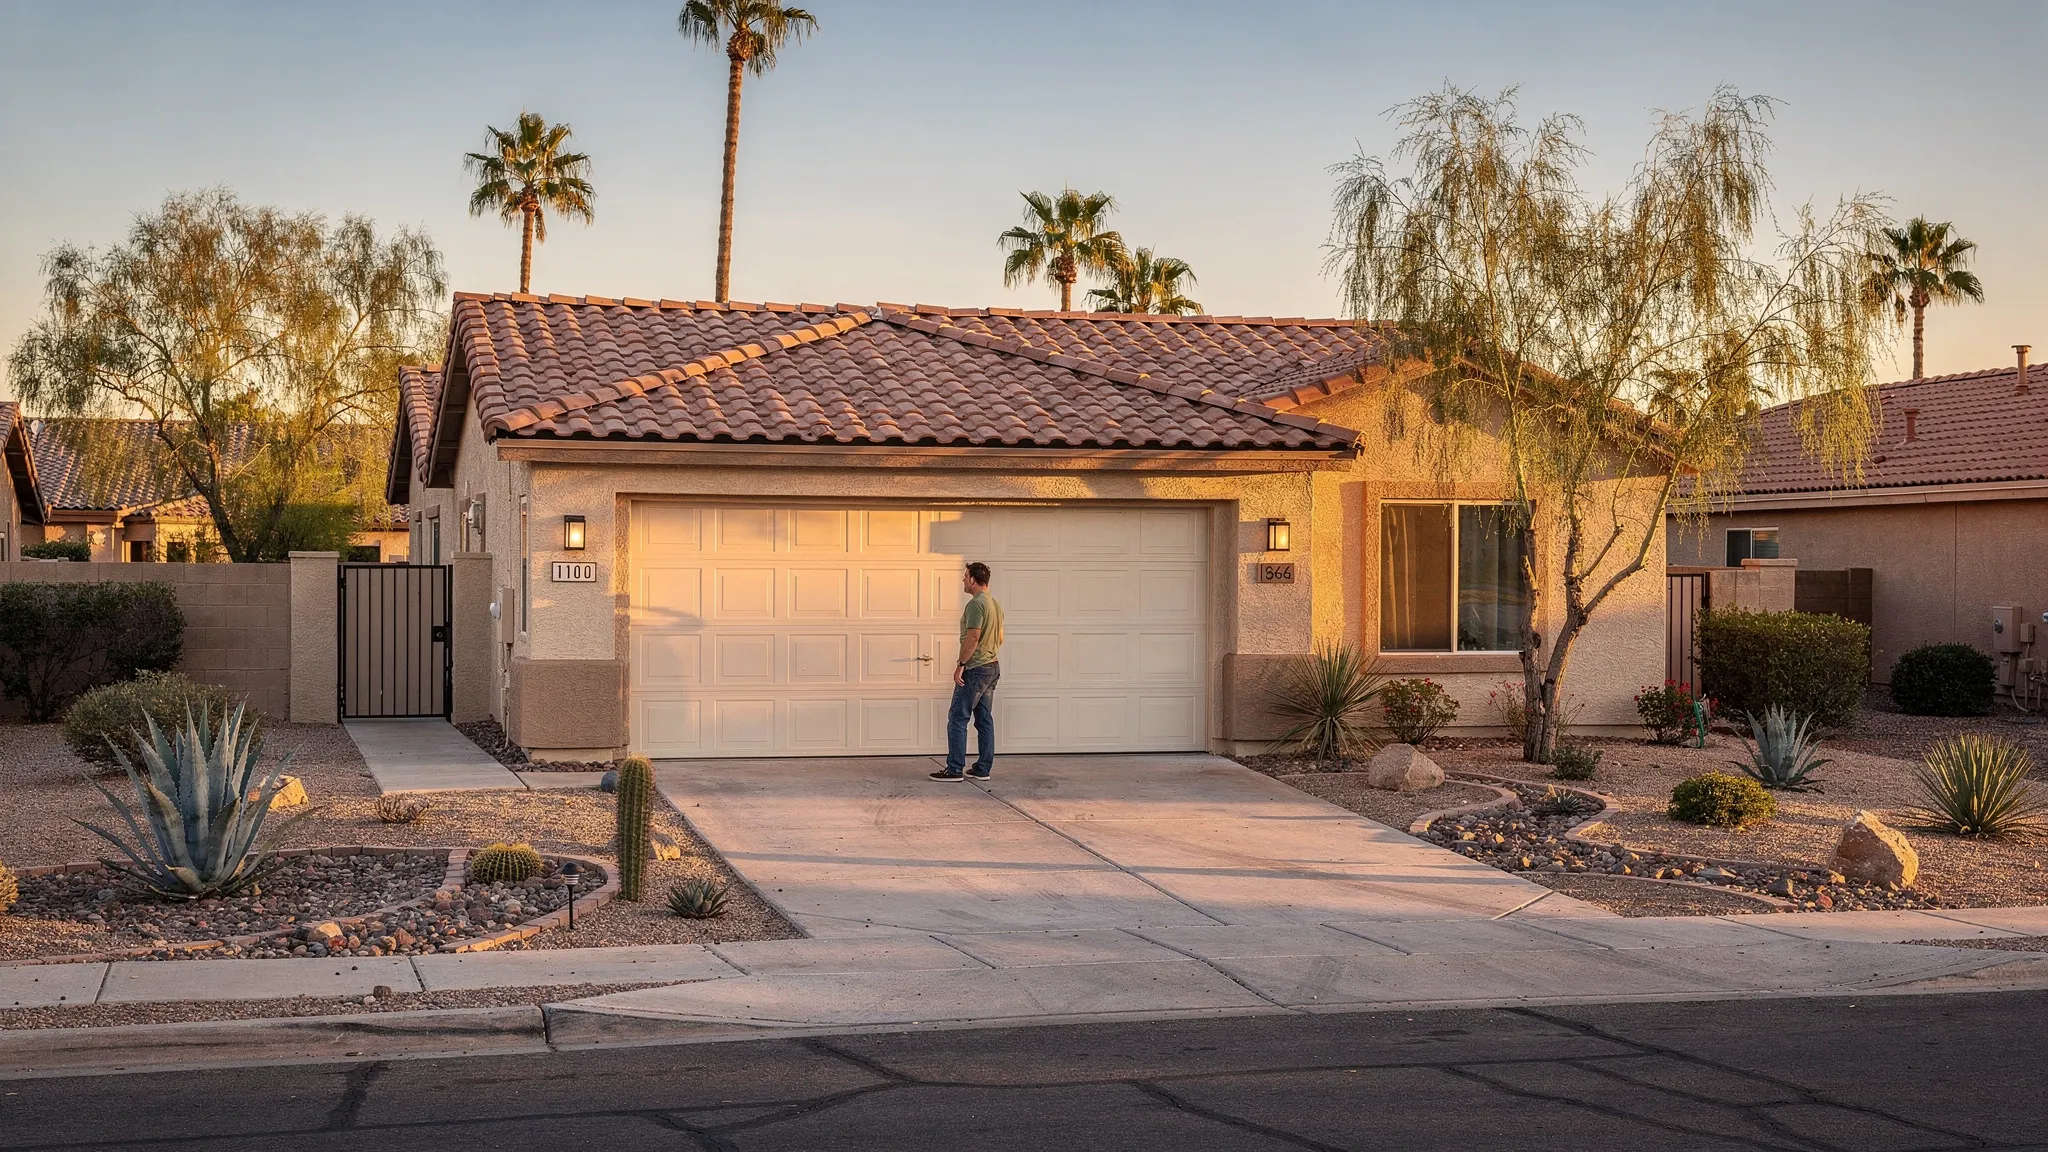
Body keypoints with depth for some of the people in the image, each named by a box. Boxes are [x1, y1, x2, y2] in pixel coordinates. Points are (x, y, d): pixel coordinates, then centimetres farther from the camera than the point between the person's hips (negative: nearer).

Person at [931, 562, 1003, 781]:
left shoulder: (976, 604, -16)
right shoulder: (995, 604, 14)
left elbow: (973, 638, -22)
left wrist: (961, 665, -18)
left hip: (975, 670, -10)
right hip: (992, 668, 10)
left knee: (957, 718, -5)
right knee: (984, 719, 11)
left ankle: (955, 769, -6)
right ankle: (983, 769, 12)